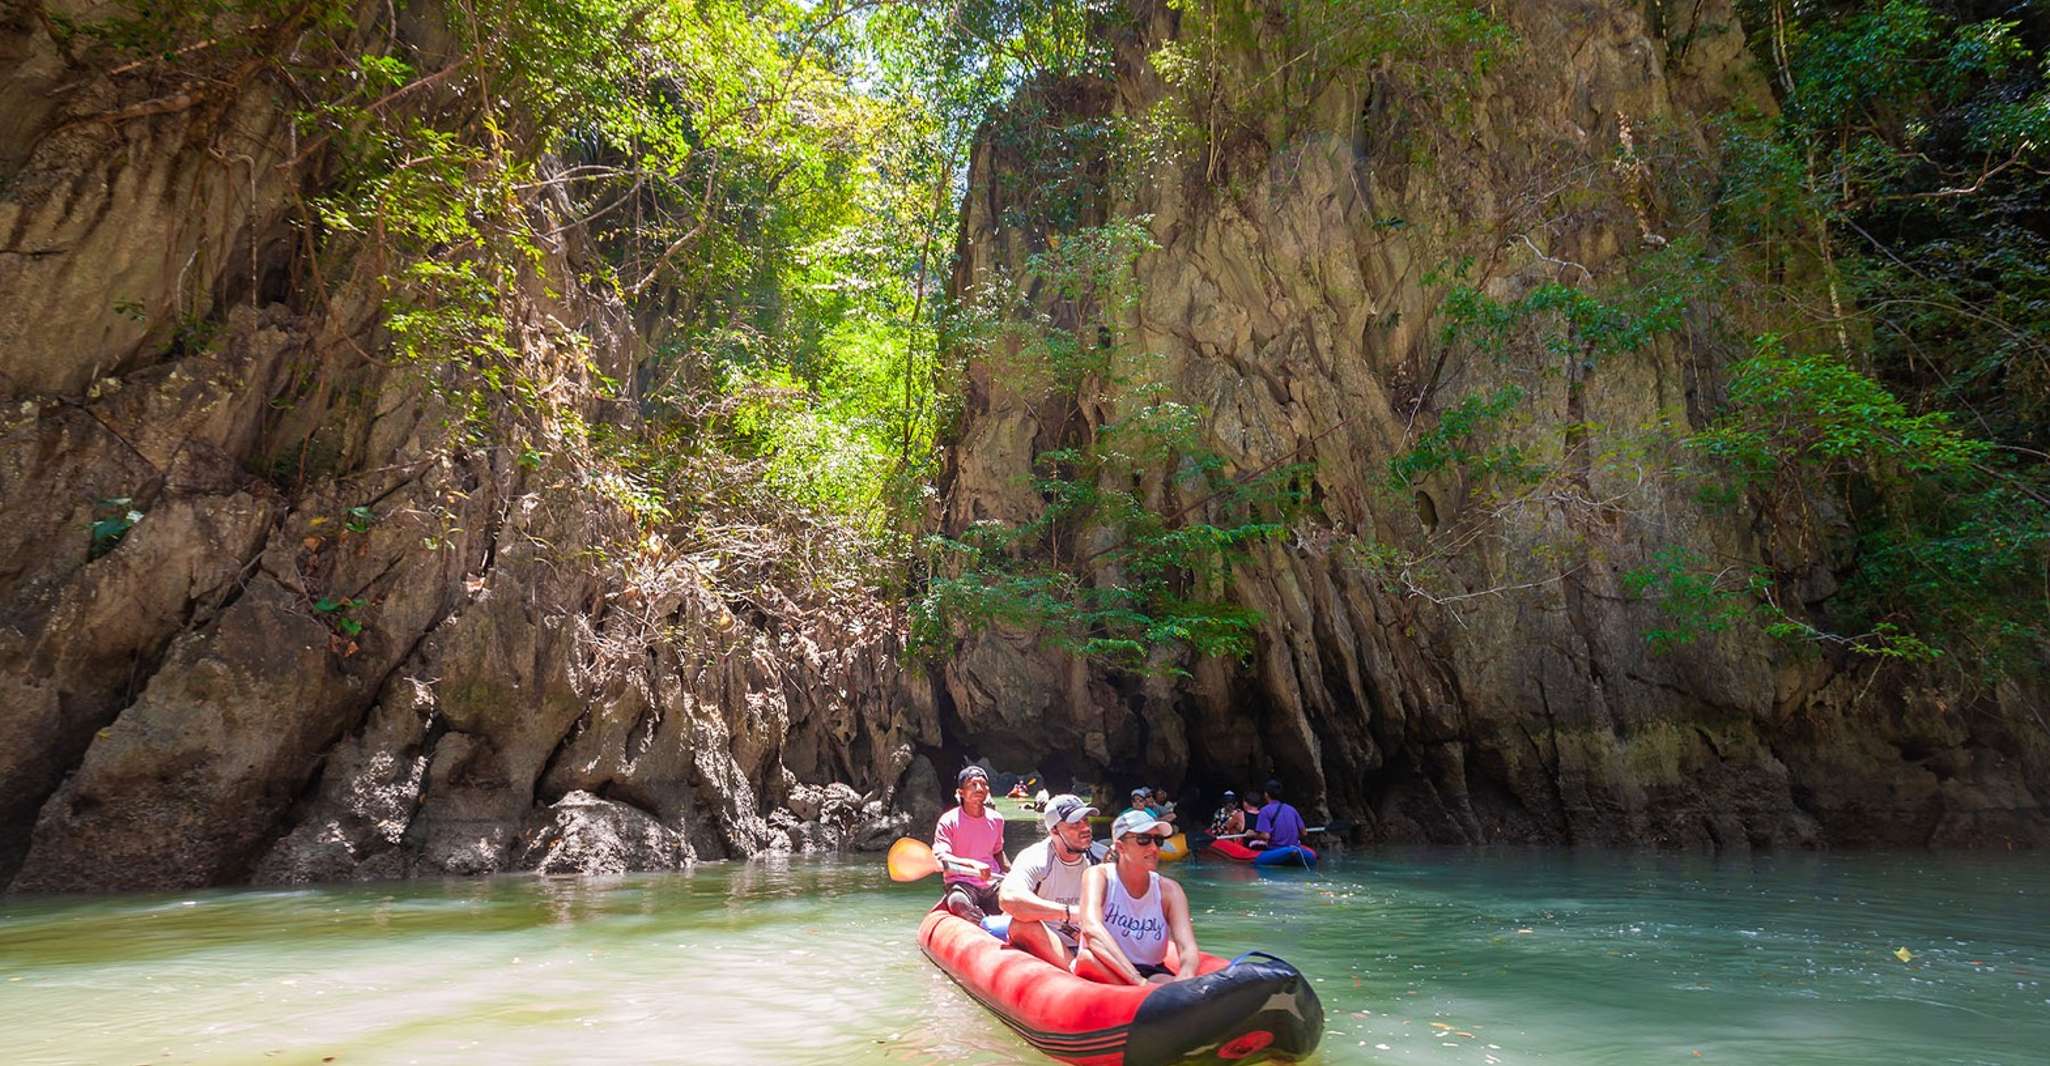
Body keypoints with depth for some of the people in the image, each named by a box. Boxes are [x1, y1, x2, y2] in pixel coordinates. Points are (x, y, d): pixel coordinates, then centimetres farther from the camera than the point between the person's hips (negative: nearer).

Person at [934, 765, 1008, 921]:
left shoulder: (996, 820, 9)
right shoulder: (949, 821, -6)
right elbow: (939, 858, -19)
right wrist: (972, 864, -35)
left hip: (992, 884, 4)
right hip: (960, 884, -4)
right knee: (958, 901, -39)